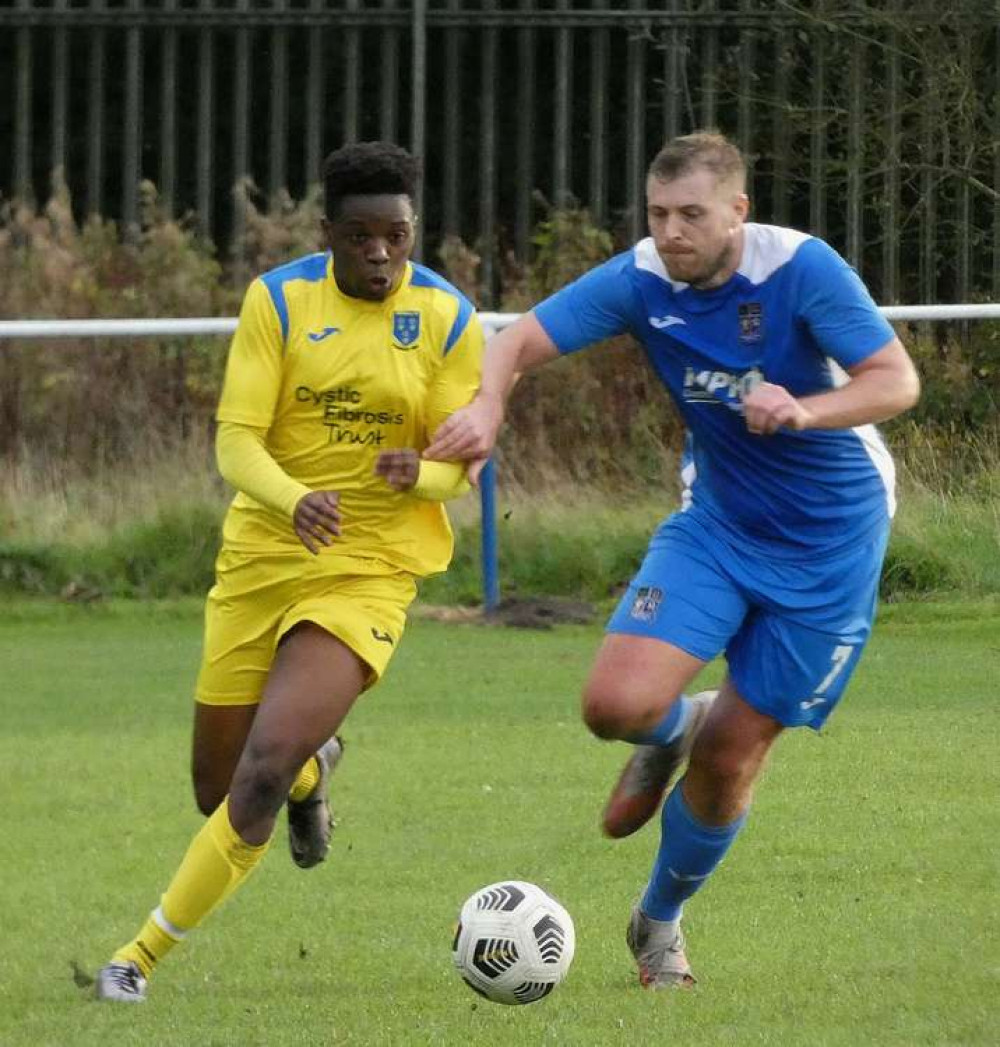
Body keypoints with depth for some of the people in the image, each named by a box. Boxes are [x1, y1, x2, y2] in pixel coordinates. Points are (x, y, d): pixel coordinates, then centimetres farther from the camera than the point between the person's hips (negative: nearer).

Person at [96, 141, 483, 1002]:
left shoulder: (448, 320, -4)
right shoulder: (279, 300, -4)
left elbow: (464, 464, -1)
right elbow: (237, 439, -11)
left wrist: (421, 472, -27)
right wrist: (294, 501, -33)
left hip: (369, 573, -2)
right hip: (260, 560, 2)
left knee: (261, 776, -21)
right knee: (219, 792, 10)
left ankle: (143, 958, -7)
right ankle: (313, 769, 47)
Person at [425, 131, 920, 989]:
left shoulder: (803, 269, -22)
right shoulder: (642, 280, -12)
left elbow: (897, 381, -23)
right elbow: (521, 341, -11)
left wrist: (806, 411, -42)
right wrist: (486, 407, -34)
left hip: (830, 540, -3)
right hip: (716, 522, 3)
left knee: (731, 758, 2)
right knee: (616, 705, -19)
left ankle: (661, 920, 29)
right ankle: (674, 731, 21)